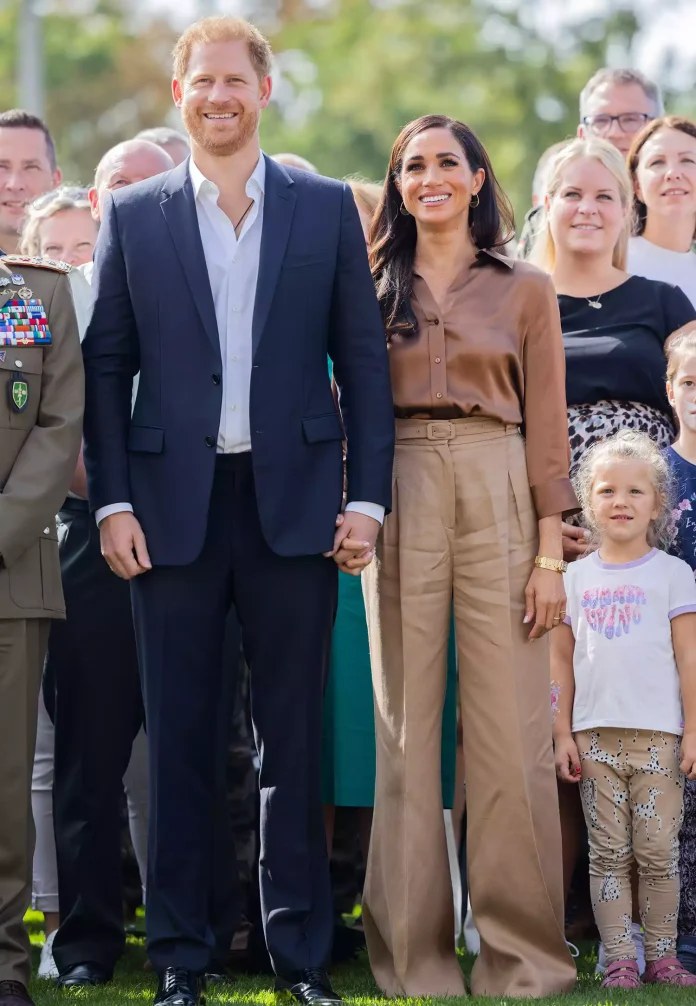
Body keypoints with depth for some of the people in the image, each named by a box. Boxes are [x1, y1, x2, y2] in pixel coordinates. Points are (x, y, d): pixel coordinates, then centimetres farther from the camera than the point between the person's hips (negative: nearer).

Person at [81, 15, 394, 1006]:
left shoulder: (327, 208, 6)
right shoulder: (132, 216, 7)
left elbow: (363, 358, 5)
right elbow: (105, 366, 6)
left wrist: (368, 496, -2)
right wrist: (112, 503, -3)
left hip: (294, 500, 0)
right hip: (175, 505, 0)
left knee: (293, 735, 5)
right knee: (179, 738, 5)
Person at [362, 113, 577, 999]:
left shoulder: (525, 291, 8)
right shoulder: (373, 288, 11)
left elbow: (547, 428, 4)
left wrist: (550, 556, -2)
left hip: (498, 500, -1)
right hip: (401, 501, 1)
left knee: (511, 725, -3)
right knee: (406, 723, 2)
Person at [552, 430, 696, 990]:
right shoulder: (578, 577, 9)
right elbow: (562, 659, 11)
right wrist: (562, 733, 4)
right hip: (595, 734, 2)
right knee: (608, 852, 2)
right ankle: (619, 960, 4)